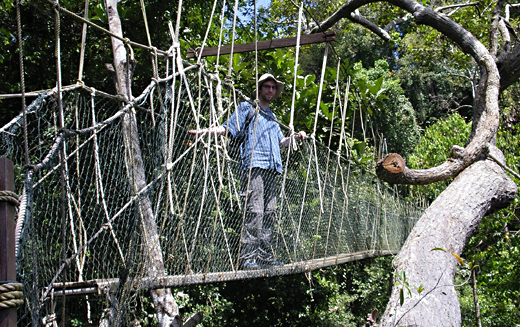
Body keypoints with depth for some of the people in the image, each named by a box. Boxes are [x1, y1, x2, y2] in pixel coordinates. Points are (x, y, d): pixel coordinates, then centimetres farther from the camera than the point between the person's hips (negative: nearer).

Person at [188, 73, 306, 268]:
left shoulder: (271, 116, 29)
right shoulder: (246, 108, 9)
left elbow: (280, 142, 33)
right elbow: (227, 128, 3)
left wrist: (295, 137, 15)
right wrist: (203, 132, -9)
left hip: (271, 169, 7)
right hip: (253, 165, -7)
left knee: (269, 213, 5)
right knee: (254, 211, -15)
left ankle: (265, 255, 9)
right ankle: (248, 256, -15)